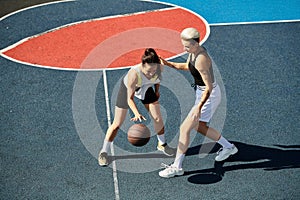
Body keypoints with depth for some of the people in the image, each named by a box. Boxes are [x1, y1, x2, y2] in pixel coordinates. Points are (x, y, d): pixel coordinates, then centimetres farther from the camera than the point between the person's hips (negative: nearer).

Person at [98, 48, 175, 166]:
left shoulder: (160, 68, -32)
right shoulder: (134, 74, -45)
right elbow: (130, 99, -38)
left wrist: (157, 90, 4)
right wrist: (137, 113, -53)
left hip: (146, 88, 4)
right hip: (128, 88, -4)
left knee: (157, 118, 3)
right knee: (117, 124, 0)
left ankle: (162, 144, 30)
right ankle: (104, 152, 17)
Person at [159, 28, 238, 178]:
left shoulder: (201, 59, -29)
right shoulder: (193, 51, -1)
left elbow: (209, 87, -28)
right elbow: (188, 66, 21)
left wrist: (199, 107, -31)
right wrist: (169, 64, 9)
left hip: (209, 96, -10)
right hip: (202, 92, 10)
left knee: (185, 129, -6)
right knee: (199, 127, 24)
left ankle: (176, 167, 3)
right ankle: (228, 147, 39)